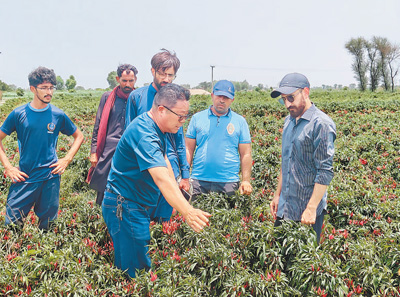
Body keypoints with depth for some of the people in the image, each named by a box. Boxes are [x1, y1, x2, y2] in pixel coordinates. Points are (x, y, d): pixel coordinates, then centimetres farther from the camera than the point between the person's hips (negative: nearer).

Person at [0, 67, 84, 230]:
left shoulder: (58, 115, 0)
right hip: (24, 178, 0)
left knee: (47, 225, 11)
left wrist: (67, 159, 1)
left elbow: (79, 136, 13)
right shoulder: (18, 114, -2)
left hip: (50, 178, 1)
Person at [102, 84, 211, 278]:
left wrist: (178, 194, 14)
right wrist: (187, 212, -51)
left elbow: (163, 160, 18)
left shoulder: (156, 128, 6)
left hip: (138, 207, 10)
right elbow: (161, 177, -41)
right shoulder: (144, 134, -29)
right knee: (134, 271, -4)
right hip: (125, 208, -10)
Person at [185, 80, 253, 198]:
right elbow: (188, 150, 6)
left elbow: (246, 154, 6)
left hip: (228, 183, 0)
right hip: (199, 181, 0)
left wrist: (246, 180, -4)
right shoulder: (197, 118, 8)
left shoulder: (240, 121, 8)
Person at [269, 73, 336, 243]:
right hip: (284, 208, 8)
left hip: (306, 212, -8)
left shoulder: (321, 124, -16)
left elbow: (325, 171, -19)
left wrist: (311, 208, -21)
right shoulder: (289, 121, 10)